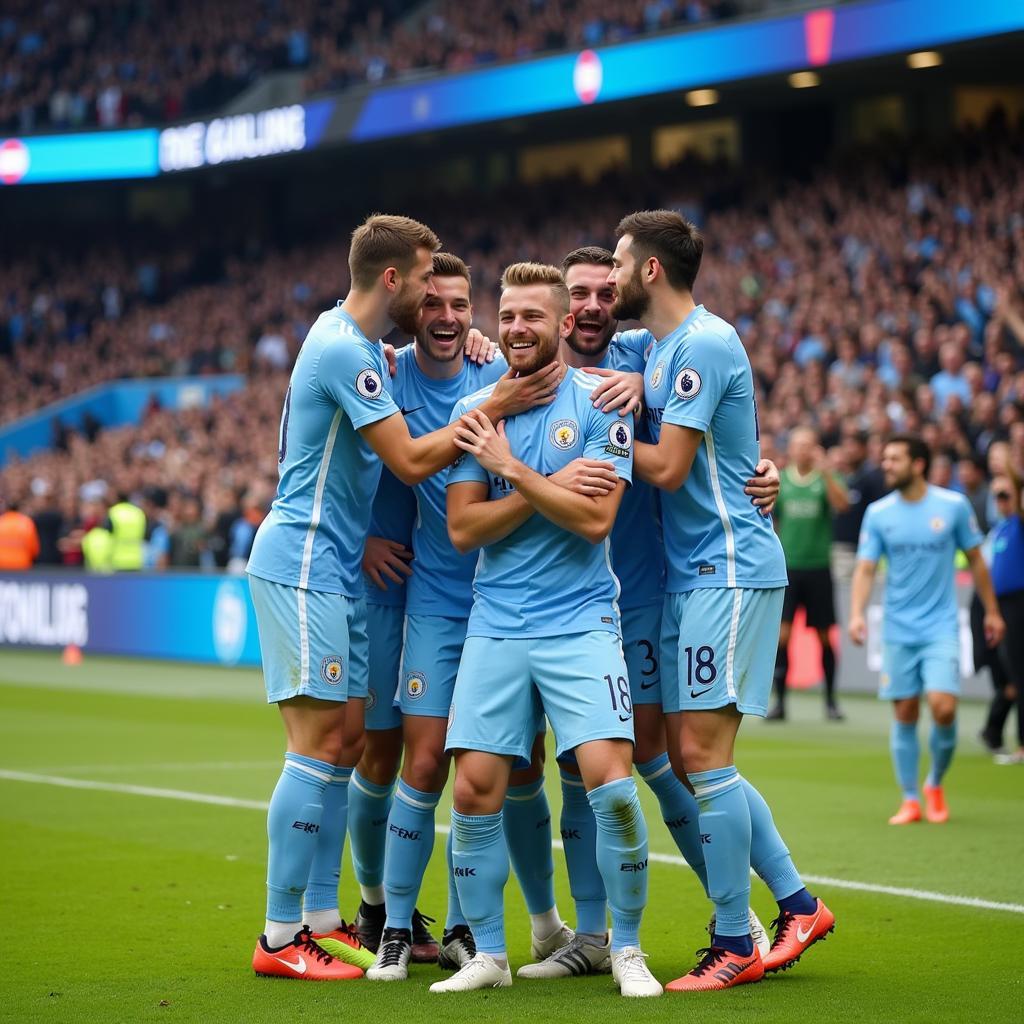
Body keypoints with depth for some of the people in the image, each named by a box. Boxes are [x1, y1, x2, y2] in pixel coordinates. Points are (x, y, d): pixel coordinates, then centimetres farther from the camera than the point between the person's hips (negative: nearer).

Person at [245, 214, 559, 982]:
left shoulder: (349, 337, 12)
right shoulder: (344, 351, -17)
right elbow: (412, 460, -18)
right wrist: (493, 409, -13)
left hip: (337, 567, 10)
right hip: (303, 565, -10)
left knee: (347, 739, 9)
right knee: (320, 744, -9)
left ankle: (321, 919, 13)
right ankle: (281, 936, -6)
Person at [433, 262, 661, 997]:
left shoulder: (599, 404, -3)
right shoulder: (477, 411, 7)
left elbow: (594, 519, -13)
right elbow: (462, 529, -1)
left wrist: (510, 467, -12)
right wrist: (552, 486, -12)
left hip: (580, 624, -3)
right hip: (495, 627, 3)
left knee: (610, 782, -15)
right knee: (475, 792, -3)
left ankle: (628, 950, 3)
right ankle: (488, 955, 14)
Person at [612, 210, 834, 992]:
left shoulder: (703, 344, -14)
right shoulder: (661, 347, 16)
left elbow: (667, 466, -18)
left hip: (728, 570, -10)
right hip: (691, 575, 10)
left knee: (702, 754, -9)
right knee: (691, 758, 9)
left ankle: (735, 947, -1)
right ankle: (797, 904, 16)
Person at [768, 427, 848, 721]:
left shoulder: (826, 479, 1)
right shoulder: (779, 480, 6)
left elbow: (842, 504, -17)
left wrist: (826, 473, -29)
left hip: (818, 567, 0)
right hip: (787, 567, 0)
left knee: (824, 636, 6)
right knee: (782, 633, -8)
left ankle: (830, 701, 18)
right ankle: (780, 701, -2)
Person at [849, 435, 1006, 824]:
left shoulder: (954, 505, -3)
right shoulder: (878, 513, 1)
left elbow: (975, 559, 7)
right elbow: (865, 569, -1)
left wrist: (991, 611, 9)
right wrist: (857, 613, -16)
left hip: (941, 627, -2)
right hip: (898, 630, 2)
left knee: (943, 707, -14)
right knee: (904, 715, 2)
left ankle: (935, 784, 11)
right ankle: (910, 801, 13)